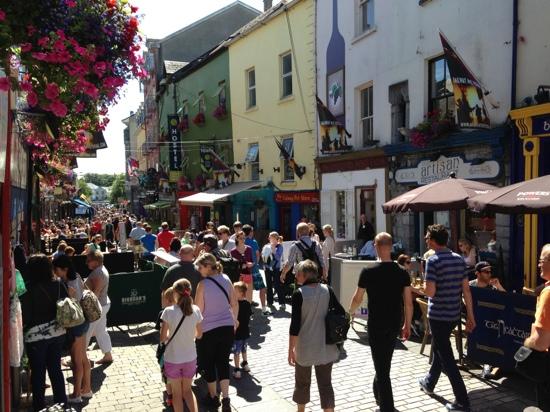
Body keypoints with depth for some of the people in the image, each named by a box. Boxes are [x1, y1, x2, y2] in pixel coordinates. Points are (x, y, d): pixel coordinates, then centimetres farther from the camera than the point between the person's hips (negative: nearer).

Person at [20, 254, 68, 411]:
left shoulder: (28, 289, -18)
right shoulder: (58, 285, -4)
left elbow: (25, 316, -14)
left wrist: (23, 328, 3)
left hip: (36, 336, -4)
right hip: (57, 332, 4)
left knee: (38, 372, 11)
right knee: (56, 368, 17)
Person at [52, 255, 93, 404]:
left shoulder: (69, 287, -27)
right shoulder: (77, 277, -2)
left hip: (75, 324, -9)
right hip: (83, 321, 9)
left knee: (76, 360, 8)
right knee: (83, 357, 20)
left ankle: (76, 394, 24)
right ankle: (86, 389, 34)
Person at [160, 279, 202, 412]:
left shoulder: (168, 311, -19)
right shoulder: (196, 310, -11)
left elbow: (162, 338, -11)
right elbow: (199, 334, 1)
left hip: (172, 359, -2)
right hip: (190, 358, 2)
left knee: (177, 393, 17)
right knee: (187, 390, 23)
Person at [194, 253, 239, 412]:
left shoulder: (203, 284, -15)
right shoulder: (226, 280, -1)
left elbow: (199, 310, -10)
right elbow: (235, 304, 5)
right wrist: (234, 321, 18)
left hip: (209, 329, -4)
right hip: (228, 327, 4)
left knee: (209, 363, 15)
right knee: (223, 362, 13)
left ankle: (213, 397, 28)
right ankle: (225, 398, 6)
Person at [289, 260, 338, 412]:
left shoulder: (299, 294, -15)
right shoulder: (327, 290, -3)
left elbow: (295, 324, -15)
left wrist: (291, 349, -8)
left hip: (305, 347, -3)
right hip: (326, 346, 3)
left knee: (302, 382, 19)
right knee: (325, 383, 10)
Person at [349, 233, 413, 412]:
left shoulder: (368, 272, -14)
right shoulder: (402, 272, -5)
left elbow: (357, 299, -4)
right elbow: (408, 302, -2)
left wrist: (351, 311, 16)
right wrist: (407, 325, 10)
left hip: (376, 325, -5)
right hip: (395, 324, 5)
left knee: (381, 367, 3)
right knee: (385, 361, 25)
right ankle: (378, 393, 44)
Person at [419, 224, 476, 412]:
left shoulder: (433, 261, -18)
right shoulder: (459, 259, 3)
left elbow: (430, 292, -23)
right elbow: (466, 289, 3)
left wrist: (422, 286, -1)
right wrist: (470, 315, 8)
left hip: (438, 315, -7)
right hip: (454, 314, 8)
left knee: (447, 358, 1)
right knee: (438, 348, 24)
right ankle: (429, 383, 42)